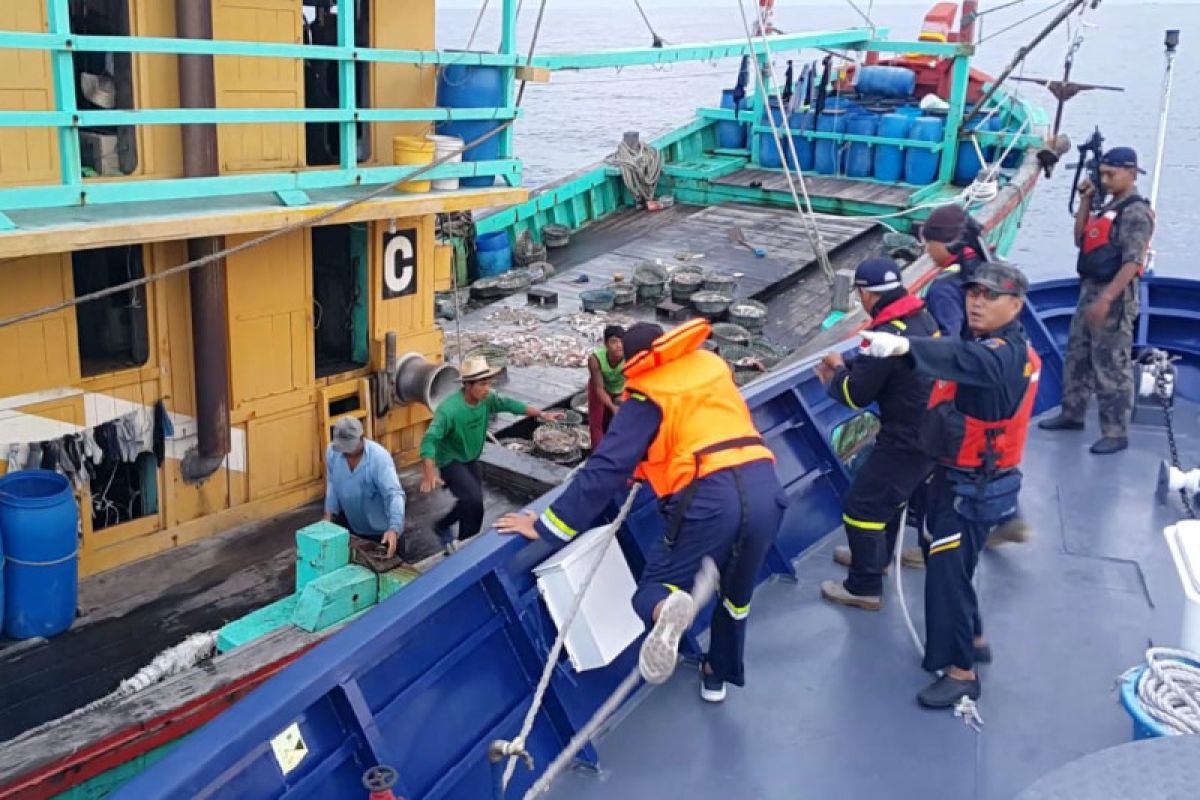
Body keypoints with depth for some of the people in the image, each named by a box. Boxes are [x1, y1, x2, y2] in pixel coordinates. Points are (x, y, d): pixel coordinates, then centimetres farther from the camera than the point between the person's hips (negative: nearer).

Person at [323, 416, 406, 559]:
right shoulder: (332, 451, -15)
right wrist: (329, 513, 0)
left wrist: (394, 528, -52)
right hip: (349, 523, 4)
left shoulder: (379, 457, -31)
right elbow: (332, 483, 3)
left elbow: (394, 494, -39)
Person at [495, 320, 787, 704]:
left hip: (711, 498, -5)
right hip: (765, 488, 5)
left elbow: (605, 470, -1)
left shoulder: (646, 398, 5)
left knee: (653, 590, 8)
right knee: (736, 596, 27)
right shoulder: (714, 365, 19)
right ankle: (718, 675, 40)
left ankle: (667, 608, -27)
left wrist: (547, 526, 3)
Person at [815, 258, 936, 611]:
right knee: (889, 492, 27)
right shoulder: (921, 317, 1)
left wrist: (837, 375, 3)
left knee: (862, 505, 2)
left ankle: (865, 587, 13)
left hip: (908, 439, -10)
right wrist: (846, 365, 8)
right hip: (931, 430, 10)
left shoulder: (887, 337, -27)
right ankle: (874, 556, 46)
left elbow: (856, 395, -16)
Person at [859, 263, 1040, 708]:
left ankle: (962, 673, 4)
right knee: (942, 561, 21)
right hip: (956, 476, 10)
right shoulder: (985, 344, 11)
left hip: (976, 486, -10)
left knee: (946, 572, -8)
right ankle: (973, 640, 39)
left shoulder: (1005, 355, -25)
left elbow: (967, 359, -46)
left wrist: (904, 346, -64)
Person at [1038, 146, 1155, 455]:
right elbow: (1081, 240, 18)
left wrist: (1105, 299, -27)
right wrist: (1085, 201, 10)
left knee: (1111, 366, -7)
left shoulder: (1136, 212, -14)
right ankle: (1072, 414, 30)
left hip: (1114, 297, -10)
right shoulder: (1109, 207, 15)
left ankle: (1116, 433, -1)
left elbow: (1132, 262, -21)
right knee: (1076, 356, 17)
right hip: (1090, 290, 10)